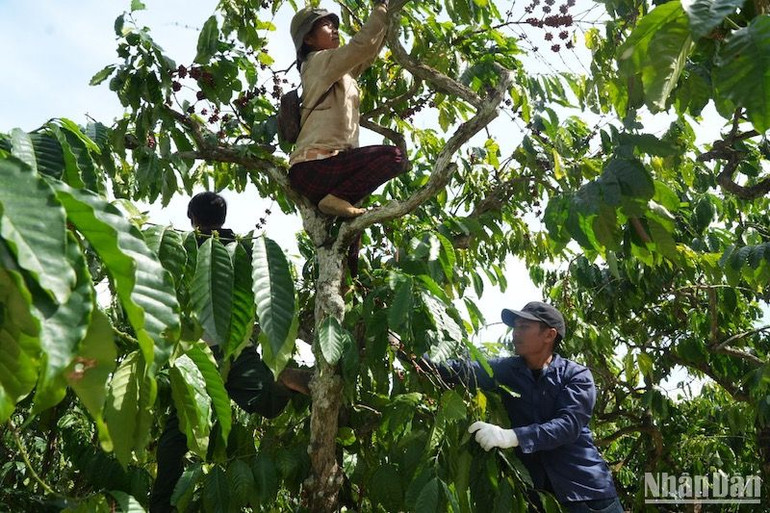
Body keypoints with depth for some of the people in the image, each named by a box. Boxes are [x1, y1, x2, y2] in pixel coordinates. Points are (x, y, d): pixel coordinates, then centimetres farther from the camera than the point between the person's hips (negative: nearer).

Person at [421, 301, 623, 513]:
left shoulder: (577, 376, -6)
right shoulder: (506, 369, 1)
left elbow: (568, 425, -20)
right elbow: (460, 370, -14)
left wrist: (512, 436, -33)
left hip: (584, 485, -2)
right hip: (533, 486, 2)